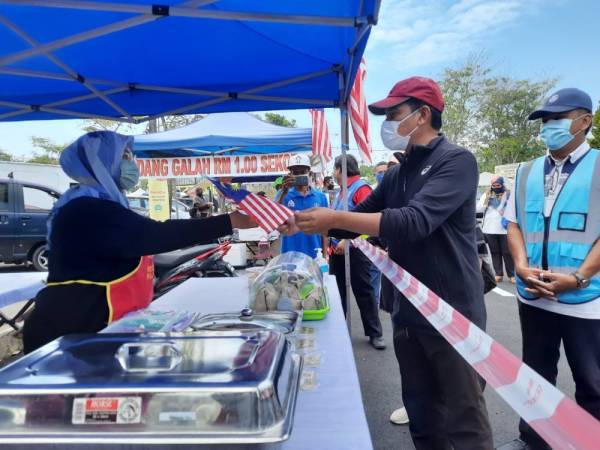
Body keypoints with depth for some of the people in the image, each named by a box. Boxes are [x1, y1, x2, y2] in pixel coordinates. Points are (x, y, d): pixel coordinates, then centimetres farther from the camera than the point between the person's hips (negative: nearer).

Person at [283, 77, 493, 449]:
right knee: (422, 417, 19)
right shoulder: (397, 173, 10)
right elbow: (360, 218, 15)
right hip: (408, 314, 7)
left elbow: (415, 222, -27)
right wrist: (304, 225, 1)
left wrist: (334, 218, -25)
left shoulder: (456, 160, -13)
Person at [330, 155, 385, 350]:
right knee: (339, 292, 15)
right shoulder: (341, 191, 16)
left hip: (355, 251, -8)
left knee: (364, 293, 0)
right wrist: (332, 245, 15)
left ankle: (375, 333, 11)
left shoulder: (361, 188, -11)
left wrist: (347, 240, -25)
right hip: (339, 250, 8)